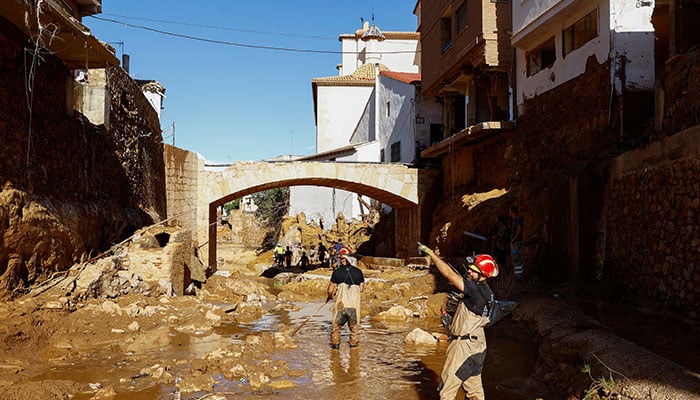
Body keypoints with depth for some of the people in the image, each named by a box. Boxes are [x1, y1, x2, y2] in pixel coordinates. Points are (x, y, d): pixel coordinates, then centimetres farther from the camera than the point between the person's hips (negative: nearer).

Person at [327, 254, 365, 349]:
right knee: (354, 325, 19)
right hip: (355, 304, 2)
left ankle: (335, 343, 17)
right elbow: (361, 288, 13)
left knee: (336, 324, 16)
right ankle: (354, 343, 25)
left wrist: (330, 297, 23)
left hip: (341, 303, -1)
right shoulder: (358, 272, 5)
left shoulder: (337, 272, 0)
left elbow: (330, 290, 3)